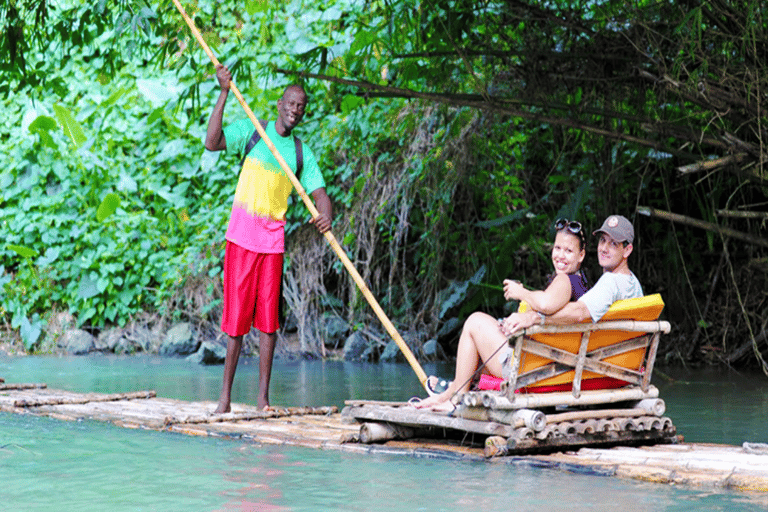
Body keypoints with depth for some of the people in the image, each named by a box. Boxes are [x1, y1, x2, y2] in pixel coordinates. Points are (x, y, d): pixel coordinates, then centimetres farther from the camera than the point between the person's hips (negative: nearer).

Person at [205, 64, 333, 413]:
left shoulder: (302, 152, 10)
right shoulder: (251, 130, 2)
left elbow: (319, 192, 4)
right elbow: (212, 143, -14)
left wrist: (325, 215, -19)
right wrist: (224, 94, -19)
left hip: (274, 236, 3)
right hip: (242, 233, -3)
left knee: (268, 318, 1)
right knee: (237, 314, -2)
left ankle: (263, 398, 5)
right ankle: (225, 394, 5)